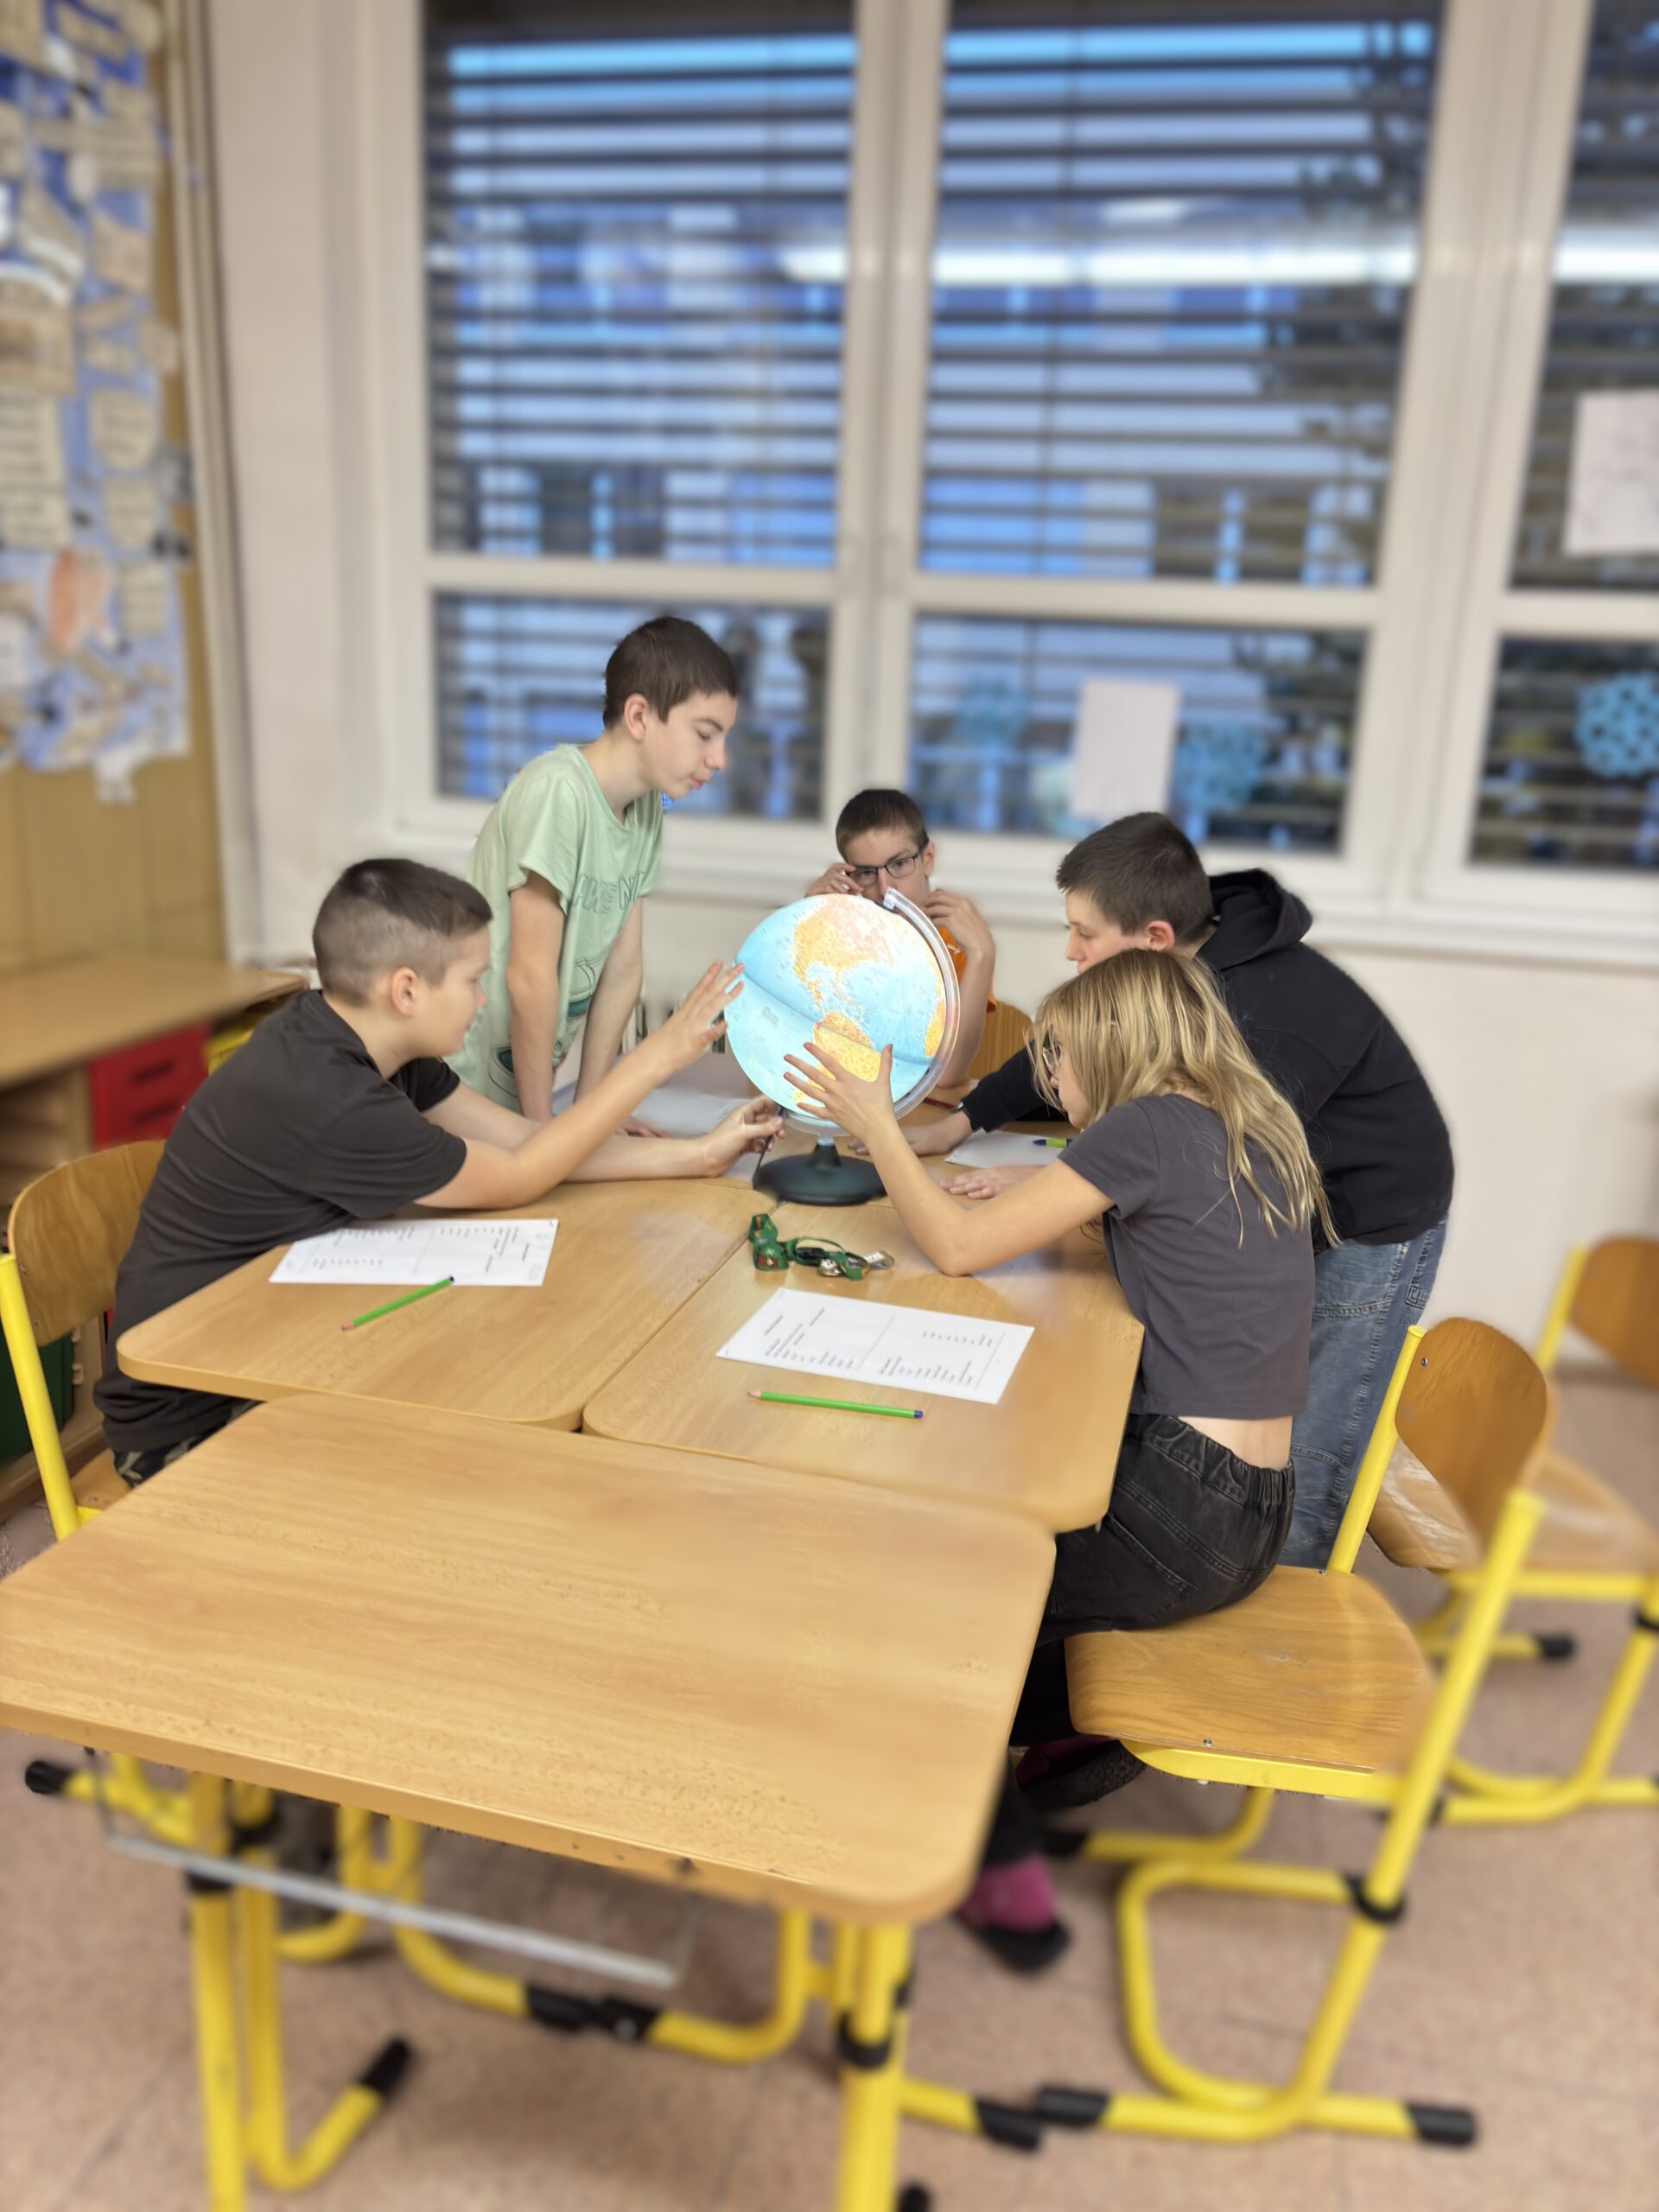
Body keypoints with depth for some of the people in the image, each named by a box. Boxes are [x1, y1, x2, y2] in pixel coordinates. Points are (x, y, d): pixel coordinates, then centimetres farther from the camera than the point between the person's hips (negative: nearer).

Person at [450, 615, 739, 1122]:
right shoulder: (556, 790, -23)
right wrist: (542, 1130, -15)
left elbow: (624, 966, 4)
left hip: (529, 1076, 7)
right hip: (469, 1092, -7)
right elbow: (530, 976, -22)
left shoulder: (646, 805, 1)